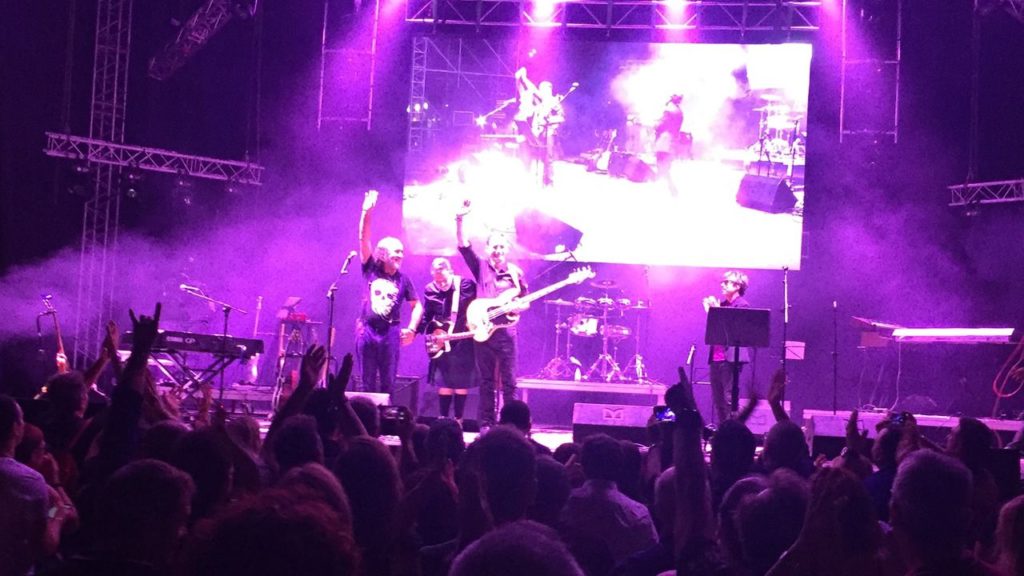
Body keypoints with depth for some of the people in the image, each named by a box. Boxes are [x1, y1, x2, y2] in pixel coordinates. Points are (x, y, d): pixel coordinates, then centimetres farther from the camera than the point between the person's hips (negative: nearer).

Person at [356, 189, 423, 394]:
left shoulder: (403, 280, 3)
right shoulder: (371, 269, 1)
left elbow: (417, 306, 11)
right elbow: (363, 239, -8)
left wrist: (412, 328, -4)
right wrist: (367, 211, -19)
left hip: (390, 333, 0)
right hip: (367, 330, 0)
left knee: (388, 382, 2)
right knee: (367, 382, 5)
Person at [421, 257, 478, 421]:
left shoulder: (466, 285, -8)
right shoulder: (430, 290, 3)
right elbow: (427, 316, 9)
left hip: (463, 341, -2)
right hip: (441, 342, 2)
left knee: (462, 382, 3)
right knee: (444, 382, 2)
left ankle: (458, 419, 13)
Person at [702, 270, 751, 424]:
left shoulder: (742, 305, -5)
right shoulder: (721, 302, 16)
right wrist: (709, 310, 6)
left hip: (731, 357, -8)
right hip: (716, 357, 8)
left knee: (729, 399, -9)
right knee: (717, 398, 10)